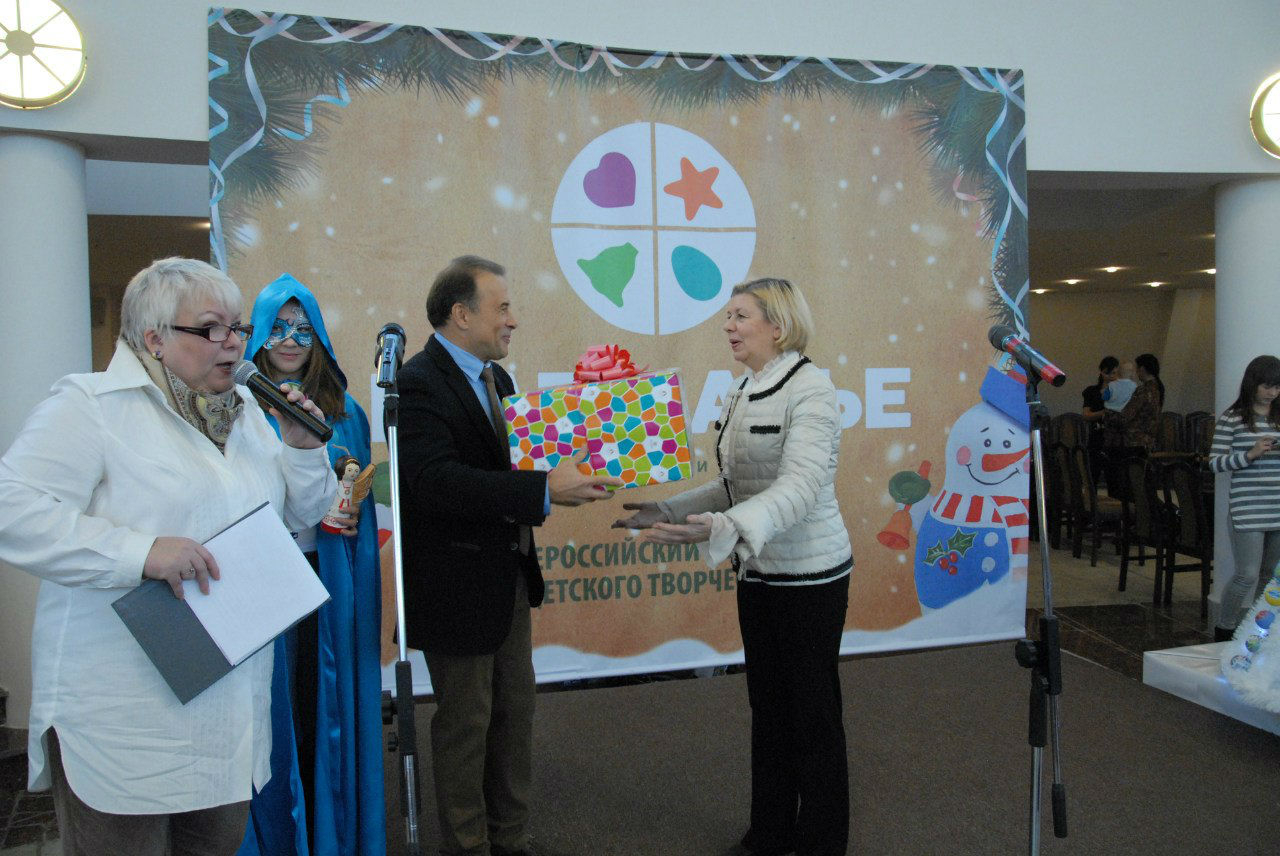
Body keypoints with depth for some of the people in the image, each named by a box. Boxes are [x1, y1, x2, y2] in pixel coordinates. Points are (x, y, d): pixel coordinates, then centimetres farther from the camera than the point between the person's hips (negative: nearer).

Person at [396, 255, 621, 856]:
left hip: (509, 576, 9)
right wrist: (544, 490, -35)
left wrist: (571, 473, -6)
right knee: (465, 722, 8)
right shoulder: (419, 383, -19)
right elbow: (437, 481, -31)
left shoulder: (494, 377, 10)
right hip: (457, 586, -9)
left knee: (514, 711, 18)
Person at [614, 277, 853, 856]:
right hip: (757, 573, 8)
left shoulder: (810, 389, -17)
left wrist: (723, 528, -45)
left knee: (813, 713, 6)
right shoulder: (742, 394, 8)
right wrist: (669, 512, 4)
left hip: (809, 575, -8)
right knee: (767, 706, 16)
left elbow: (798, 487, -31)